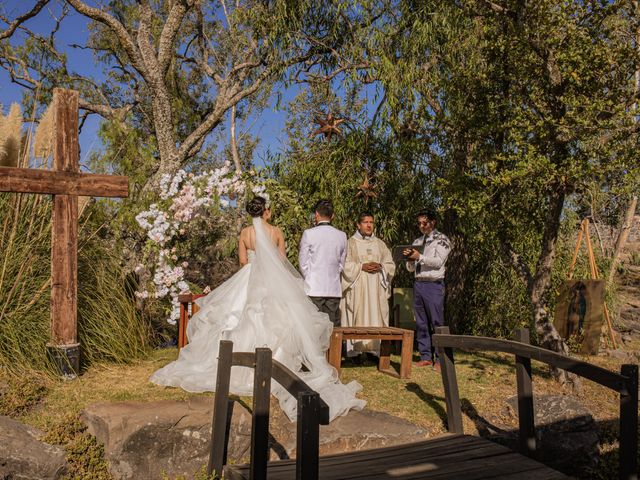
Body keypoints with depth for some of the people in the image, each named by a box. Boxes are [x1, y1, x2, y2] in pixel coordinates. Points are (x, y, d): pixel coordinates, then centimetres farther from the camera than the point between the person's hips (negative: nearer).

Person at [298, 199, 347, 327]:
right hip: (334, 289, 3)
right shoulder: (342, 235, 4)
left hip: (314, 288, -3)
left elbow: (303, 264, -2)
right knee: (333, 326, 6)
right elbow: (341, 264, 10)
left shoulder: (309, 234, -6)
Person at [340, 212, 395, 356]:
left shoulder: (380, 244, 16)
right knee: (358, 318, -7)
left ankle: (375, 349, -2)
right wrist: (362, 266, -13)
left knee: (376, 317, -4)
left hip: (376, 289, 3)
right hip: (357, 288, -3)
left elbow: (390, 264, 13)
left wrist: (380, 267, -7)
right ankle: (355, 350, -6)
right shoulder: (351, 243, 6)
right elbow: (345, 265, -2)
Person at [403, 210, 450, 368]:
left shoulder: (441, 239, 2)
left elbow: (438, 262, -11)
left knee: (437, 322, -5)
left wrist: (419, 257, -18)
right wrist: (410, 259, -5)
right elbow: (411, 268, 16)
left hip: (434, 285, -6)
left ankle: (440, 358, 0)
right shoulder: (417, 241, 18)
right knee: (421, 323, 6)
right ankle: (426, 356, 13)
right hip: (418, 284, 6)